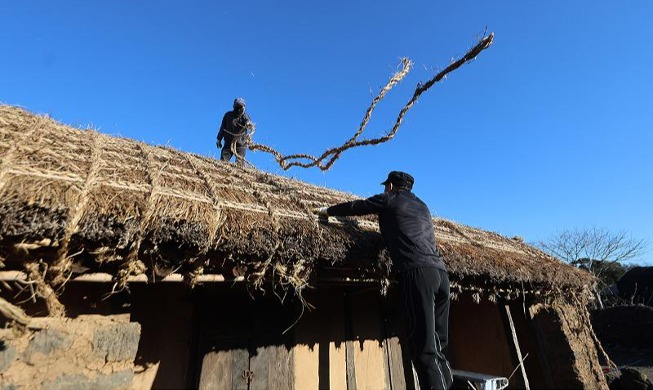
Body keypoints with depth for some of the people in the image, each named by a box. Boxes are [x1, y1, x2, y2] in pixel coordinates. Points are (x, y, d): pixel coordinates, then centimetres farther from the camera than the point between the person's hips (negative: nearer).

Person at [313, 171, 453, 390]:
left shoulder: (390, 199, 10)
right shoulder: (421, 206, 29)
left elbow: (355, 207, 19)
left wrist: (327, 211, 34)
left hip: (417, 272, -7)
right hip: (440, 273, 8)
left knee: (425, 348, -8)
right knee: (438, 345, 13)